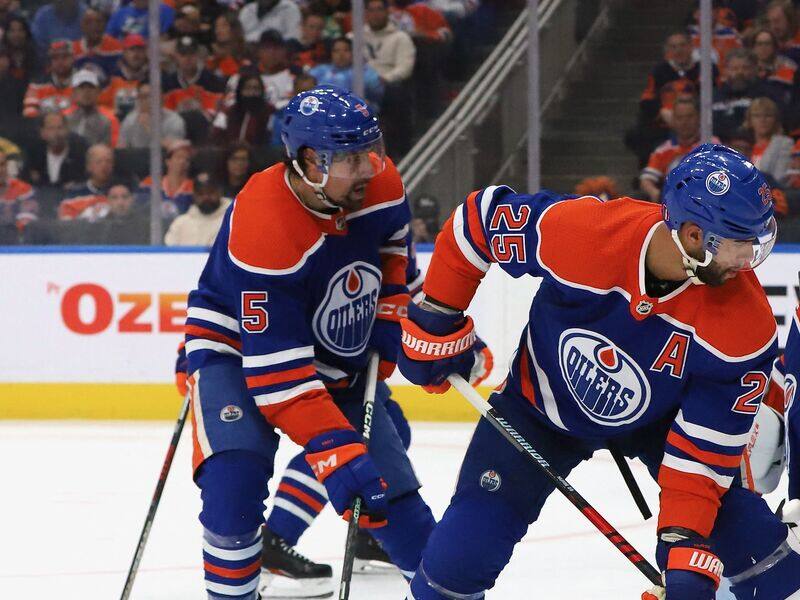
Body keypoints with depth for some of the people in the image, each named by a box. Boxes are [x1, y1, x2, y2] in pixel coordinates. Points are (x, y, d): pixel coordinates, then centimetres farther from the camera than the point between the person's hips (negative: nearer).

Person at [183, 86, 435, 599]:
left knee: (391, 486, 3)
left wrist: (389, 309, 0)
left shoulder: (379, 184, -16)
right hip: (238, 350, -6)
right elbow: (275, 370, -36)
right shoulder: (263, 228, -36)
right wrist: (335, 452, -40)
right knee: (236, 474, -29)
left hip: (336, 355, 6)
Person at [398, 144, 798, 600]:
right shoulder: (573, 232, -36)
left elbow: (706, 444, -24)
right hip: (541, 404, -1)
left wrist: (685, 547, -30)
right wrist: (435, 323, -9)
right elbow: (481, 217, -17)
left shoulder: (745, 325, -31)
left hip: (657, 420, 1)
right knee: (468, 540, -11)